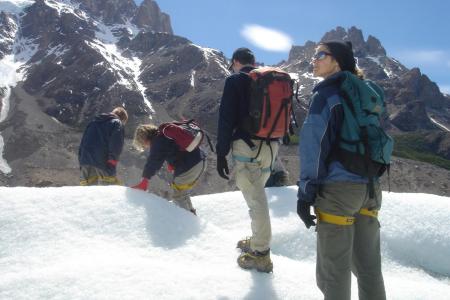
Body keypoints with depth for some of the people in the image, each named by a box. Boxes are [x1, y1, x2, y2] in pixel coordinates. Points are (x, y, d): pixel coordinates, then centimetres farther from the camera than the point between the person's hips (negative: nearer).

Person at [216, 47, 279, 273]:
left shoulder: (235, 81, -3)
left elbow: (226, 118, -10)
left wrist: (221, 153, -7)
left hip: (247, 145, -7)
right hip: (270, 145, 7)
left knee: (255, 198, -3)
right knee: (257, 193, 19)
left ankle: (260, 254, 3)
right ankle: (257, 240, 30)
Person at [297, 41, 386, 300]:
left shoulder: (326, 94, -6)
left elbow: (314, 145, -14)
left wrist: (305, 192, -12)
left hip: (338, 188, -8)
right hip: (370, 186, 8)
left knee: (333, 269, 3)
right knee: (368, 263, 17)